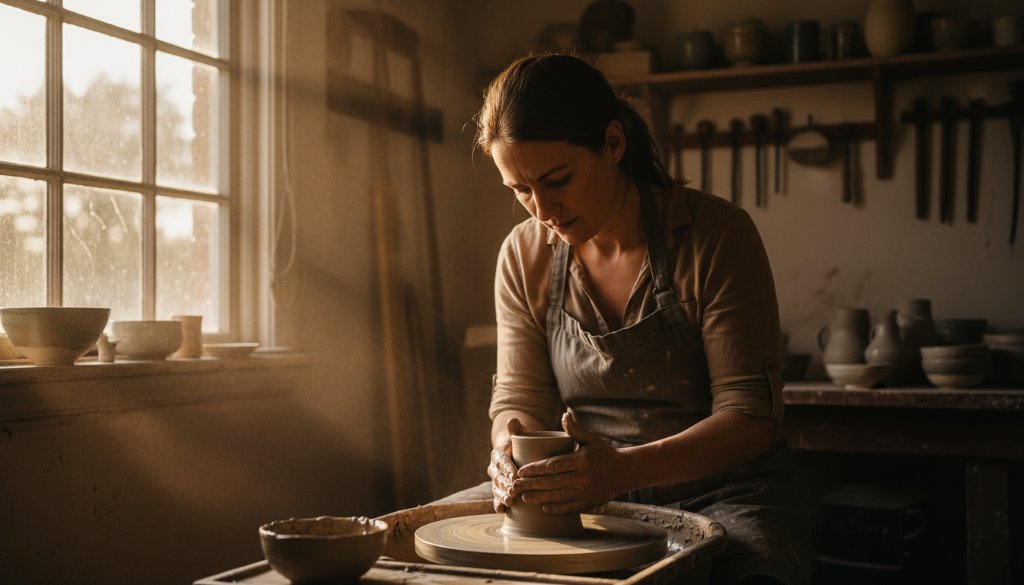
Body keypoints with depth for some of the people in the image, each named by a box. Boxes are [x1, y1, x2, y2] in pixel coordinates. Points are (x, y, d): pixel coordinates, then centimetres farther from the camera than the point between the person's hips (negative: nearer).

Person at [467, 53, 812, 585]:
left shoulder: (716, 235, -13)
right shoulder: (523, 257, 0)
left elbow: (751, 415, -15)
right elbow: (519, 396, 5)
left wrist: (622, 469, -30)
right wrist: (511, 447, -20)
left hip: (723, 496, -3)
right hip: (591, 503, 4)